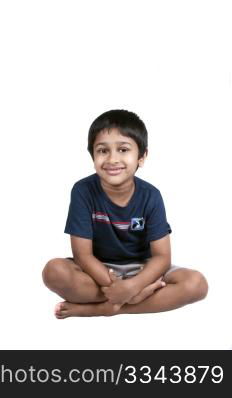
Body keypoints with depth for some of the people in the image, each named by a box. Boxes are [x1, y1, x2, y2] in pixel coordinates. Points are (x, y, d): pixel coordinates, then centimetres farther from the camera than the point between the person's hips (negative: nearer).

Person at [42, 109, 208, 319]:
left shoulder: (150, 196, -14)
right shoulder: (83, 191, -17)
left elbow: (162, 257, -15)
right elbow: (83, 254, -17)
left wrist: (131, 286, -32)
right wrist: (115, 287, -29)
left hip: (139, 270, 2)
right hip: (98, 271, -2)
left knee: (196, 283, -25)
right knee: (54, 271, -32)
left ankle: (94, 309, -23)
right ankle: (146, 294, -23)